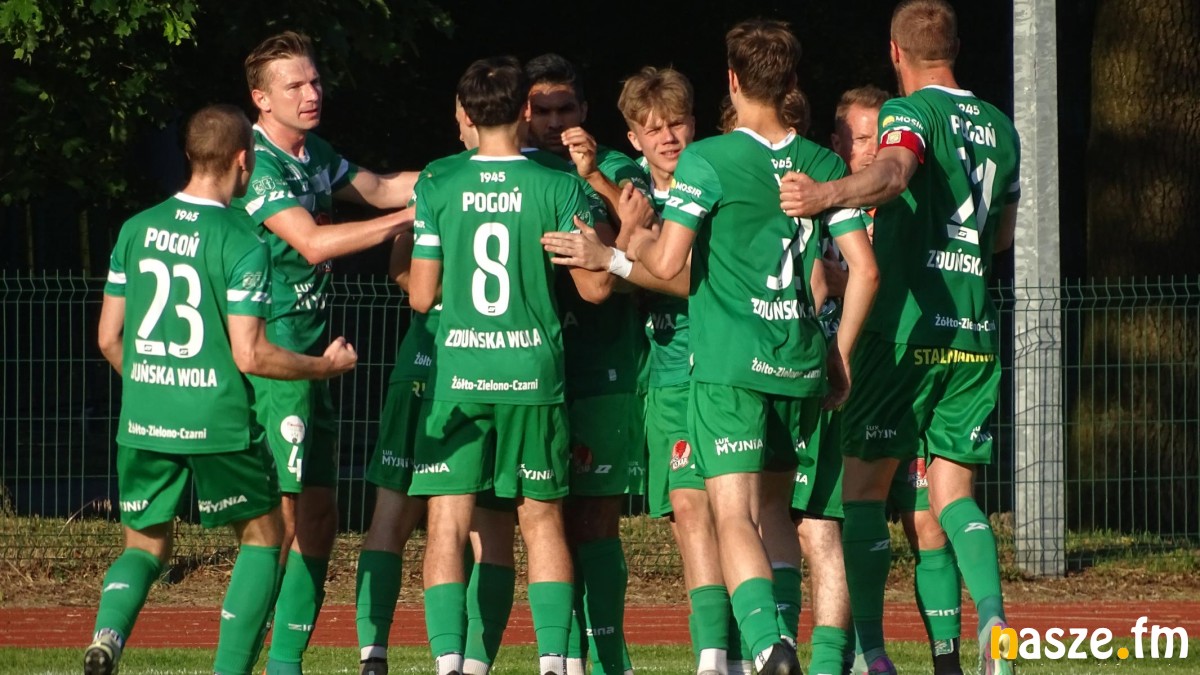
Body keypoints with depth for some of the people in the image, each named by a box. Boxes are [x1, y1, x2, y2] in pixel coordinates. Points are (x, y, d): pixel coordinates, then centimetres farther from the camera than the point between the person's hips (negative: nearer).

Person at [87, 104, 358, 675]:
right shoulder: (242, 245, -12)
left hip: (143, 420, 4)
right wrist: (325, 365, 1)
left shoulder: (136, 230, 4)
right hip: (217, 423, -4)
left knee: (146, 545, 18)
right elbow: (249, 355, -14)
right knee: (262, 536, 16)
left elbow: (109, 338, 8)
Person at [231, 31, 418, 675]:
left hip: (310, 357, 9)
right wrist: (409, 217, -23)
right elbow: (312, 242, -23)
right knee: (281, 515, -12)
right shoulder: (258, 164, -15)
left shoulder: (315, 153, 13)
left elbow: (375, 188, 20)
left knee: (318, 516, 10)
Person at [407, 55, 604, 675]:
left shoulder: (436, 190, -1)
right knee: (542, 519, 12)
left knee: (447, 522, 2)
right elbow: (595, 287, 0)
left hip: (457, 374, 0)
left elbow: (422, 296, 1)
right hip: (534, 371, 0)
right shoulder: (559, 188, -3)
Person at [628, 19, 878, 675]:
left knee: (734, 518, -10)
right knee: (774, 510, 20)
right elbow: (864, 269, 5)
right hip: (800, 366, 5)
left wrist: (634, 238, 11)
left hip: (730, 366, -5)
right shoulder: (825, 165, 8)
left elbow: (667, 262, -12)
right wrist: (840, 356, 16)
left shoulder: (707, 161, -7)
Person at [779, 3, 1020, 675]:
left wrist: (828, 194, -46)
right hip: (976, 332, 5)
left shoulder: (912, 111, -5)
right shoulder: (1001, 127, 15)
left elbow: (894, 172, -28)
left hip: (907, 331, -5)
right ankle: (993, 621, -17)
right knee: (952, 493, 7)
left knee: (863, 487, 5)